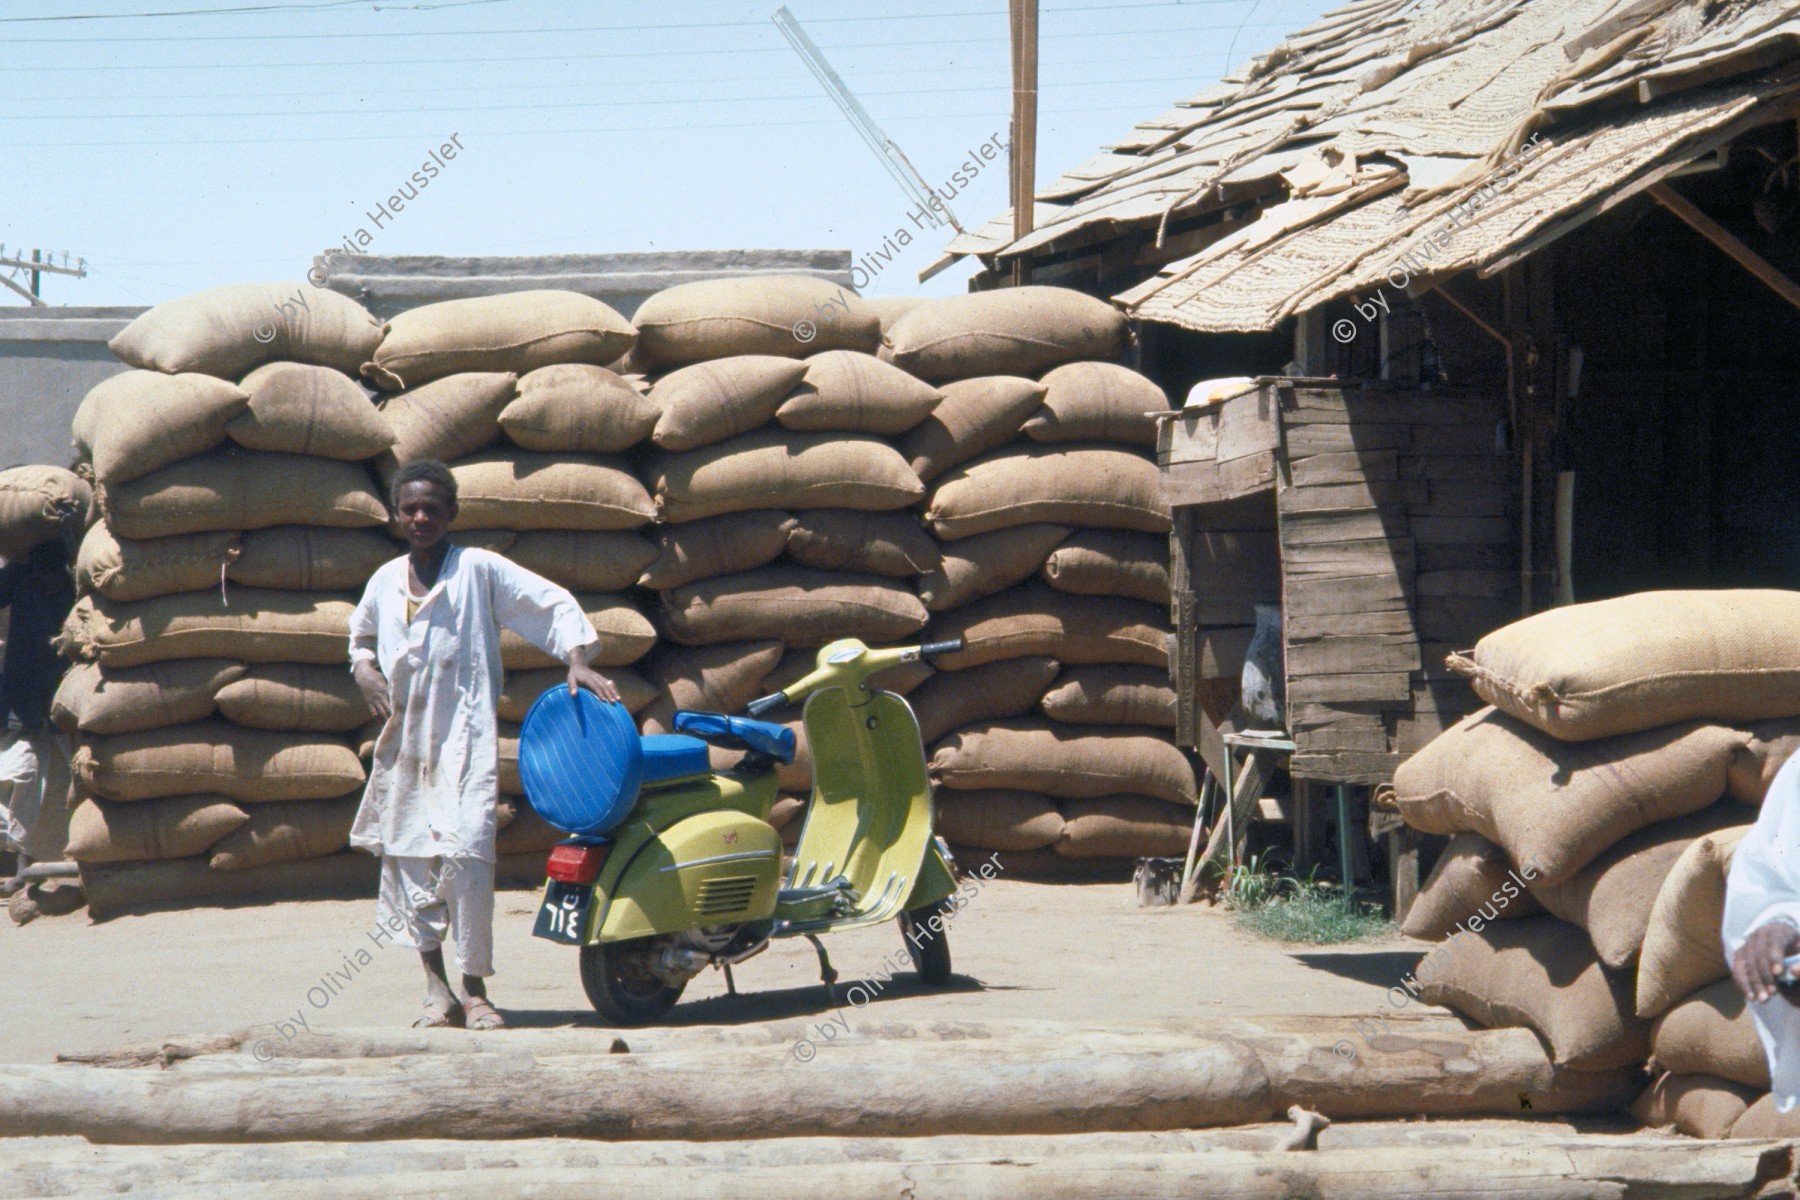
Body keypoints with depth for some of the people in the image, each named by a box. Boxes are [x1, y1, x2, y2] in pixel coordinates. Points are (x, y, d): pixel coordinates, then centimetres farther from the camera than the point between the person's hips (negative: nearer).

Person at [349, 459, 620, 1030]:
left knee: (465, 852, -16)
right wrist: (363, 668, 11)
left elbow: (553, 603, -2)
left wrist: (578, 659, -16)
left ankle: (475, 989, -9)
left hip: (464, 736, -5)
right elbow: (361, 633, 32)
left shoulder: (479, 569, -1)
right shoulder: (385, 581, 13)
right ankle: (437, 988, 9)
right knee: (408, 854, 2)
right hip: (403, 740, 5)